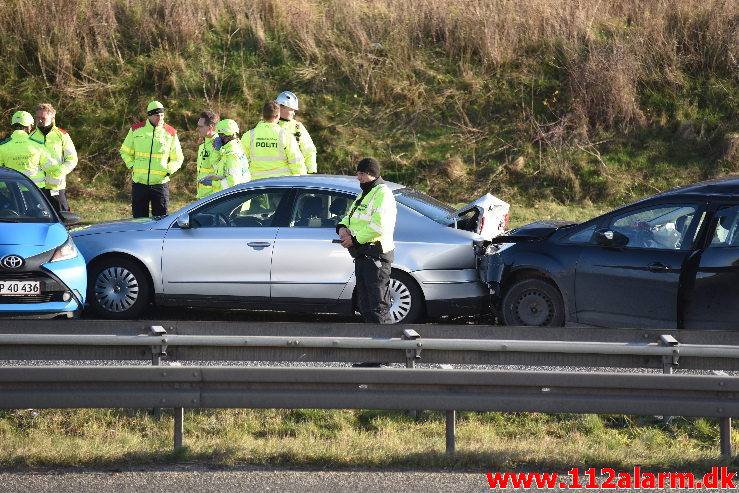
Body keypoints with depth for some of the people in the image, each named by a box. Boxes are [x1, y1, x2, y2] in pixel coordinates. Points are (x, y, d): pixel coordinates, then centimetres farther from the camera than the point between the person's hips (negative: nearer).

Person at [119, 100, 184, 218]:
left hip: (160, 183, -1)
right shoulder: (136, 130, 3)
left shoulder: (170, 133, 2)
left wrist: (169, 170, -5)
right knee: (139, 218, 4)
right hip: (139, 182, 1)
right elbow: (125, 151, 16)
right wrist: (132, 165, 1)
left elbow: (178, 159, 11)